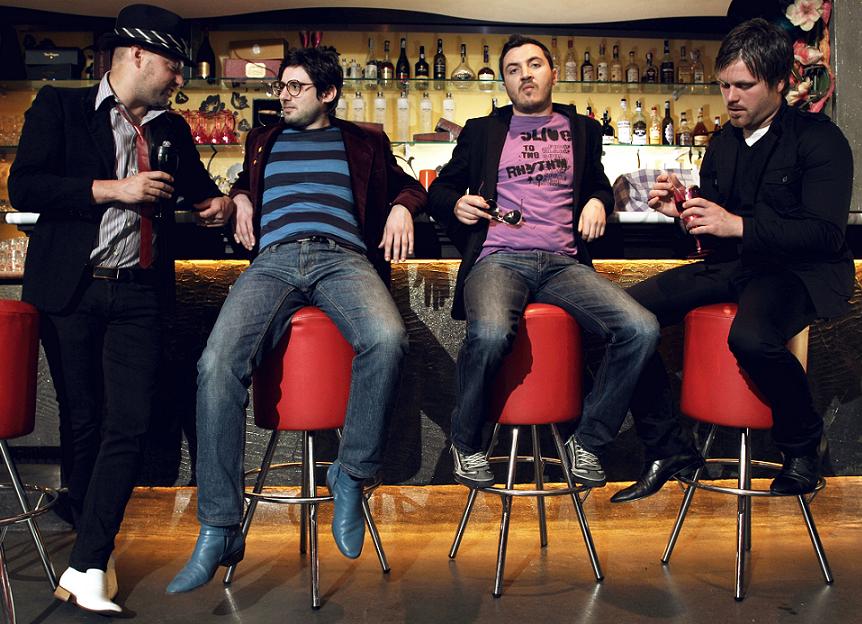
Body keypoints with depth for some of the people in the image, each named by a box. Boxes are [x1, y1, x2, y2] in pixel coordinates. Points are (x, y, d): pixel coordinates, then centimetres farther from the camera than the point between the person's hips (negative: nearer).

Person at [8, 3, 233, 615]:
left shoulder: (172, 130, 16)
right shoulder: (60, 106, 3)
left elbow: (197, 186, 29)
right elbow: (23, 187, -7)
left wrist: (219, 201, 5)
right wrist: (112, 188, -14)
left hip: (138, 294, 3)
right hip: (71, 288, -2)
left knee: (129, 424, -10)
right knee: (81, 420, 8)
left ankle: (87, 566, -6)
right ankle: (90, 539, 26)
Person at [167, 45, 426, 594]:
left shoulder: (364, 143, 25)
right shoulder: (264, 142, 32)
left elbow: (405, 184, 31)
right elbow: (242, 183, 45)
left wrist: (402, 207, 8)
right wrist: (240, 198, 21)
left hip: (343, 257, -1)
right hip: (274, 260, 2)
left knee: (387, 339, -38)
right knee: (218, 362, -28)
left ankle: (352, 474, -16)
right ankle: (219, 531, -22)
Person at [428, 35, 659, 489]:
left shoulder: (581, 129, 23)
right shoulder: (482, 131, 19)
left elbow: (598, 184, 33)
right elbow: (440, 190, 21)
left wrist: (598, 202, 8)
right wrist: (456, 205, -3)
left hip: (563, 263, 3)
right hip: (499, 259, -2)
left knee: (641, 329, -24)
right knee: (490, 333, -37)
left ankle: (587, 441, -4)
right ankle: (466, 444, -9)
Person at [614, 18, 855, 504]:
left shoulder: (819, 139, -5)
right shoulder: (723, 143, 15)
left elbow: (826, 233, -16)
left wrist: (740, 226, -23)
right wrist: (682, 209, -4)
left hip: (796, 269, -6)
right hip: (731, 267, 7)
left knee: (751, 337, -39)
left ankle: (803, 445, -7)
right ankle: (669, 447, -5)